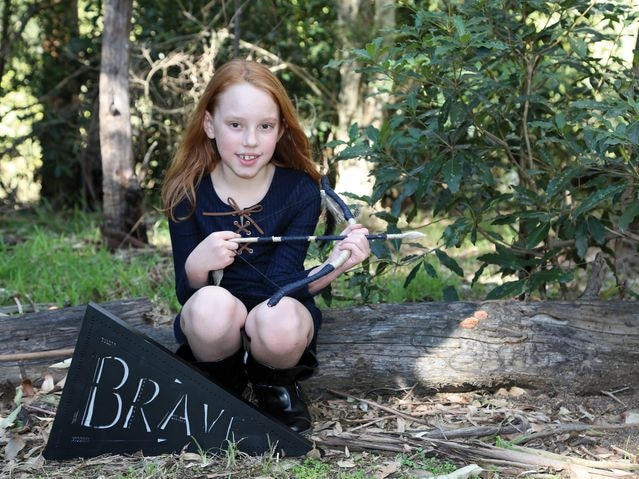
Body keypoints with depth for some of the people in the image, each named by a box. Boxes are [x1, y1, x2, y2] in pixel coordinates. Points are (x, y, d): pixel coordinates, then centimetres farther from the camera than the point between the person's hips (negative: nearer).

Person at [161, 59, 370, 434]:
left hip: (277, 316, 0)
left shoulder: (300, 190, -10)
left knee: (278, 320, -35)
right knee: (211, 304, -34)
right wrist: (196, 266, -32)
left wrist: (333, 266, -37)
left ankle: (277, 388, 0)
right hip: (216, 329, 1)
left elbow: (280, 285, -18)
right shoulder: (188, 193, -8)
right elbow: (187, 292, -10)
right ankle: (222, 386, -2)